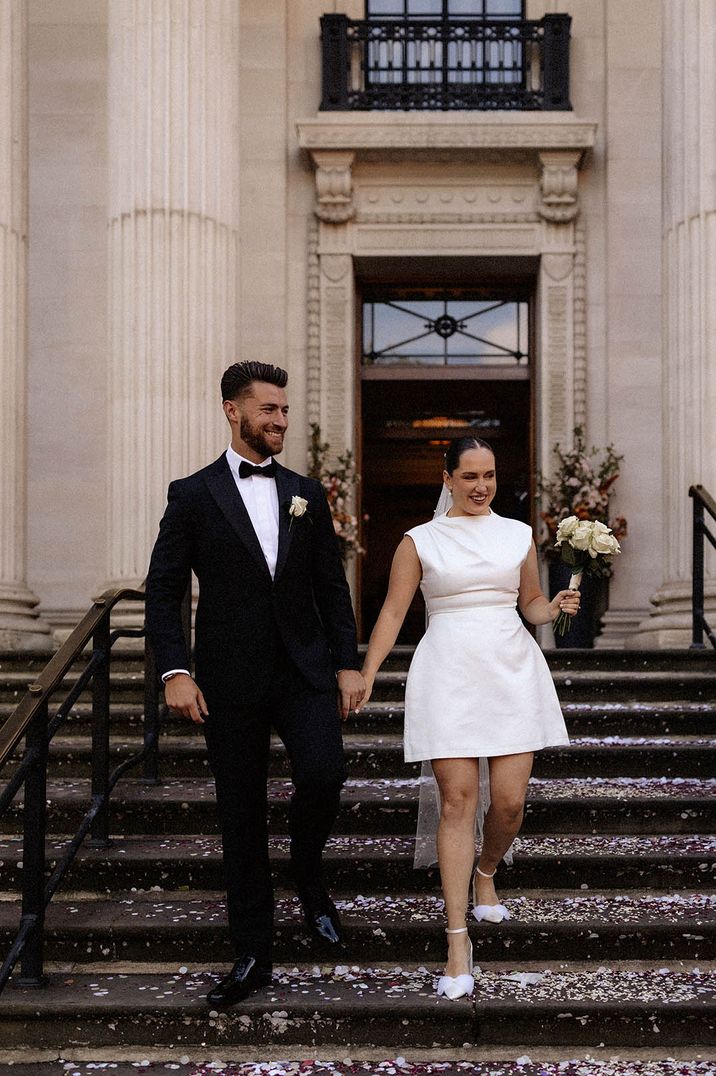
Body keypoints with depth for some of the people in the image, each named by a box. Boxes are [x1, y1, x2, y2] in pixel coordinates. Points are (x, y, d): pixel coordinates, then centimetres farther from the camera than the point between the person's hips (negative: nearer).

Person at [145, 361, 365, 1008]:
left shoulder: (307, 494, 10)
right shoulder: (193, 496, 1)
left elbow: (332, 586, 12)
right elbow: (164, 591, 0)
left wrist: (348, 664, 5)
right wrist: (175, 671, -11)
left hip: (305, 670, 2)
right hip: (230, 681, -1)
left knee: (323, 775, -20)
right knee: (241, 816, 5)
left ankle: (308, 872, 13)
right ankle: (252, 957, 17)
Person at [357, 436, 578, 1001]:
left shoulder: (519, 535, 11)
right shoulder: (419, 541, 5)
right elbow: (393, 611, 4)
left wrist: (557, 607, -2)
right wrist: (366, 675, -6)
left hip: (512, 668, 2)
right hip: (448, 673, -2)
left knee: (510, 801, -1)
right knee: (457, 800, -7)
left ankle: (485, 872, 34)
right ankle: (459, 941, -4)